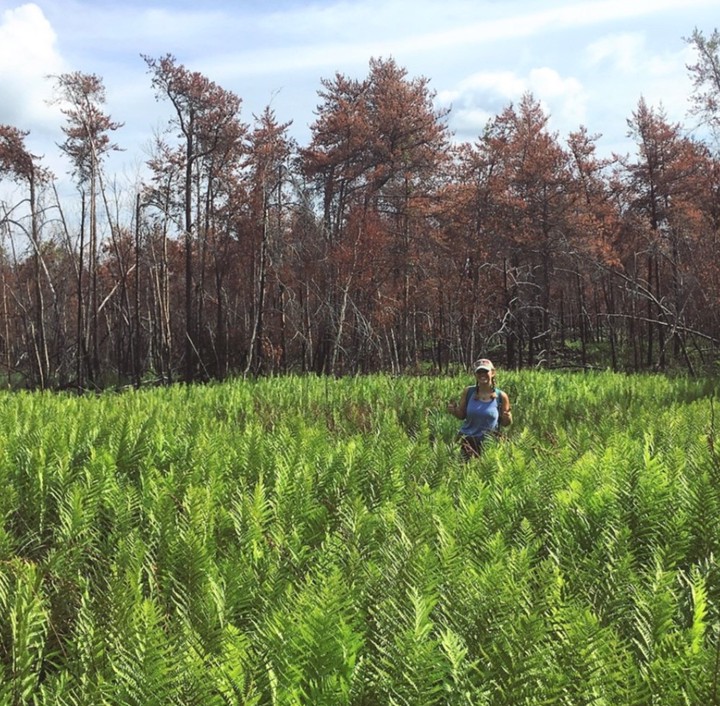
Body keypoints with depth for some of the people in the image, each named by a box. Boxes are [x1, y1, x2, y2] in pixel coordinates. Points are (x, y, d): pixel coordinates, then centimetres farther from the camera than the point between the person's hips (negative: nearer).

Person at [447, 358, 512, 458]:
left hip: (488, 443, 0)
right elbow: (462, 415, 9)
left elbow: (505, 424, 4)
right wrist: (454, 411, -11)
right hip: (466, 440, 0)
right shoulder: (468, 392, -1)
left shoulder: (501, 396, -3)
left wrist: (508, 418, -17)